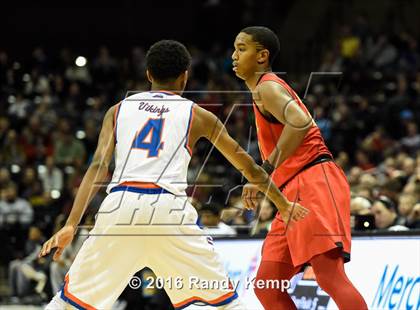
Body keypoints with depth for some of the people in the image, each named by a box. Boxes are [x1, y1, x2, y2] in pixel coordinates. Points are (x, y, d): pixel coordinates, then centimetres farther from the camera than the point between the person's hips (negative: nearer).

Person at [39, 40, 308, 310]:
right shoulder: (197, 115, 18)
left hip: (120, 205, 2)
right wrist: (283, 205, 37)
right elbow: (248, 167, 24)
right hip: (169, 208, -2)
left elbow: (98, 166, 6)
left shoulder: (119, 109, 20)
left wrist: (71, 225, 0)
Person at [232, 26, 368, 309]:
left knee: (330, 276, -21)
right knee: (266, 287, 7)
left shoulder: (267, 86, -4)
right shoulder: (267, 89, 26)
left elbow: (300, 122, -24)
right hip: (295, 193, 11)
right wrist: (259, 181, 24)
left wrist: (268, 169, -21)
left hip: (314, 184, -11)